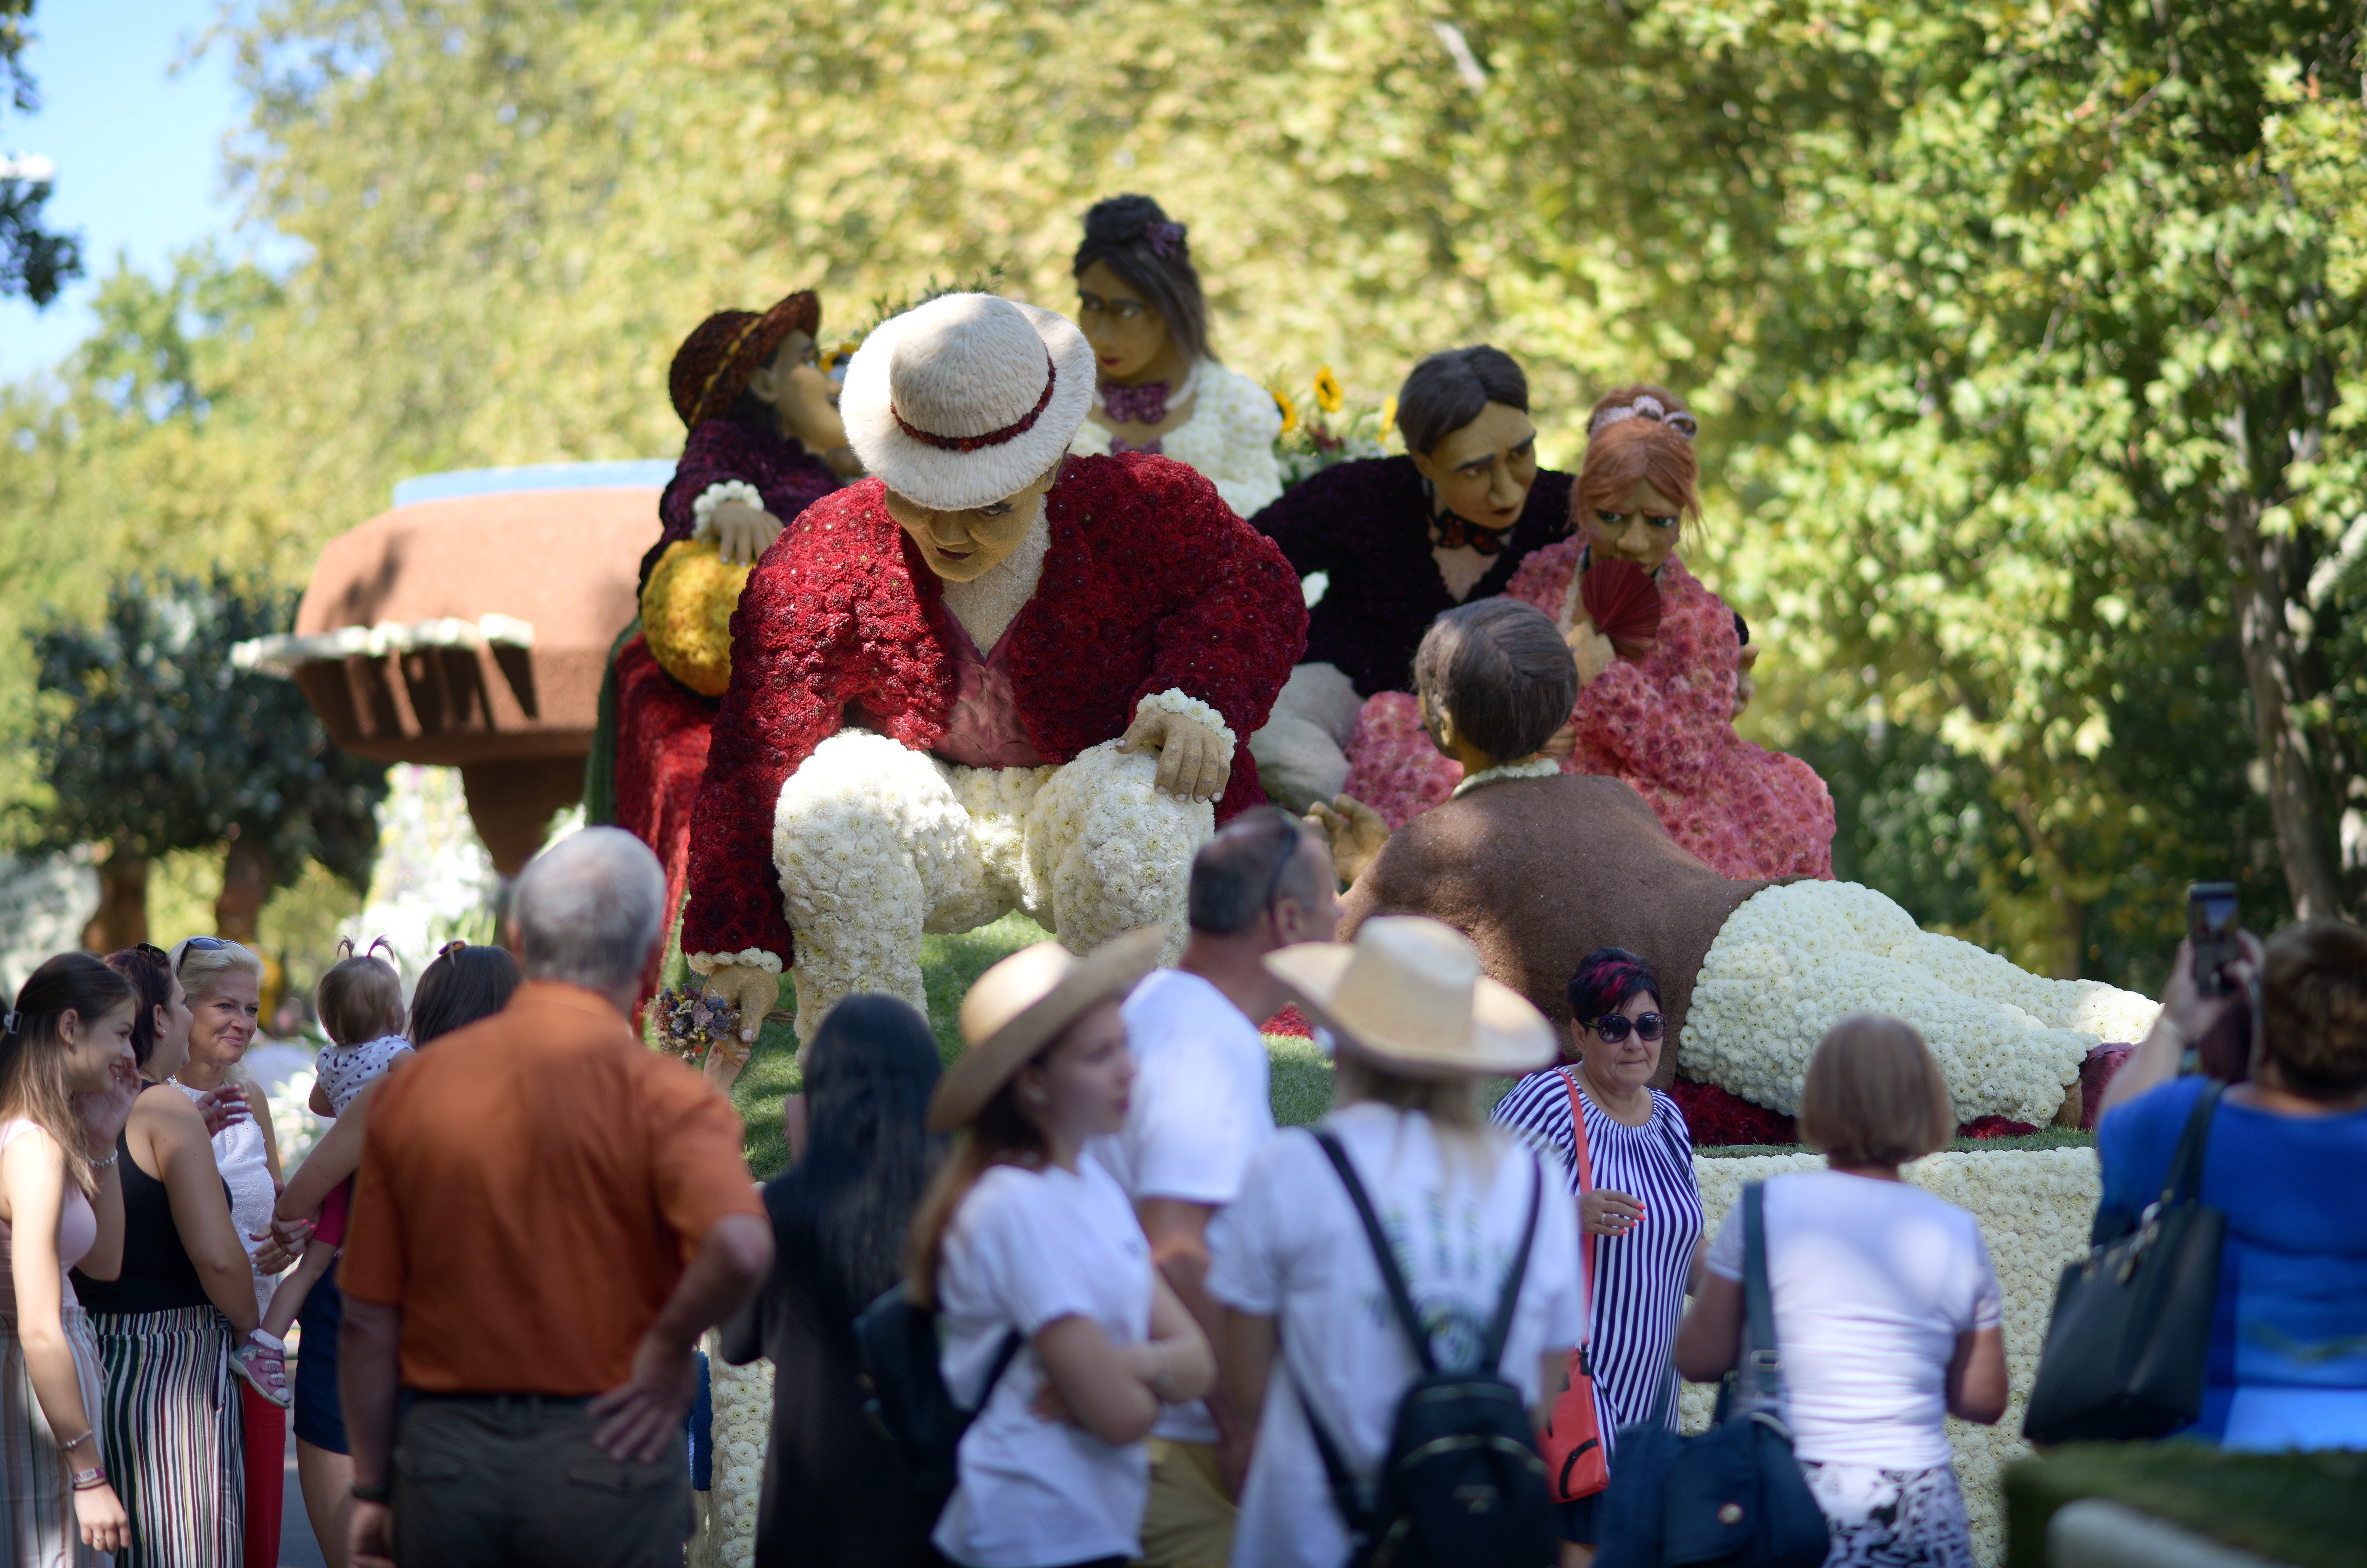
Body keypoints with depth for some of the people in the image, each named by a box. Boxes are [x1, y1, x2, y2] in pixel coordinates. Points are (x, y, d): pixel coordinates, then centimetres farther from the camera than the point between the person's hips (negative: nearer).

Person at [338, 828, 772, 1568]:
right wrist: (666, 1349, -10)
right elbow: (741, 1248, -28)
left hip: (444, 1452, 3)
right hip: (607, 1453, -3)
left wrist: (371, 1489, 11)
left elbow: (368, 1323, 3)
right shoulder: (660, 1095, -9)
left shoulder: (411, 1088, 2)